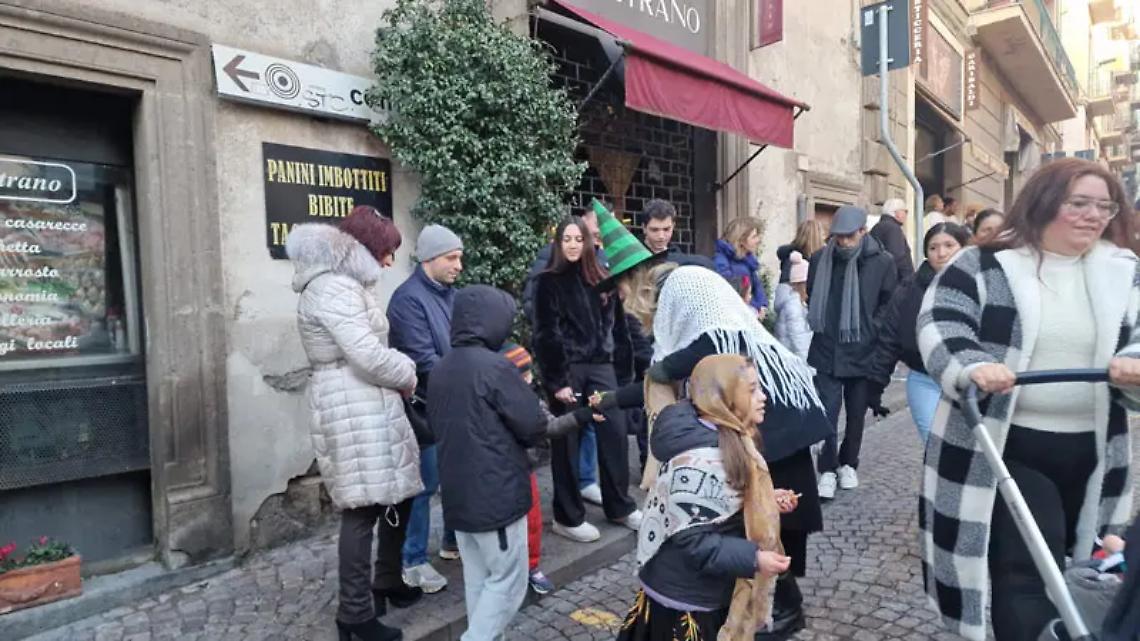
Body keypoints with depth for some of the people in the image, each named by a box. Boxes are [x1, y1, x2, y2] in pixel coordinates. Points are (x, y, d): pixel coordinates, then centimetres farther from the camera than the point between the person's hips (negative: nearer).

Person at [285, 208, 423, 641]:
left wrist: (401, 371, 4)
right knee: (363, 507, -4)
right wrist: (407, 376, -6)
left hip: (367, 404, 11)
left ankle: (387, 582, 32)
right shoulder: (335, 288, -15)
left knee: (397, 493, 16)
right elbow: (368, 355, -22)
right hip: (354, 407, -10)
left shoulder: (344, 284, 19)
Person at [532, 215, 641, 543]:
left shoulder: (601, 280, 12)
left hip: (600, 366, 5)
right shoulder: (549, 282, -3)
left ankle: (620, 507, 22)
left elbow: (616, 326, 13)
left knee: (615, 431, 4)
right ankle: (568, 517, 17)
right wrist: (556, 381, -16)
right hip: (567, 369, -5)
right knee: (567, 442, 3)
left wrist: (622, 366, 7)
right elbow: (545, 336, -10)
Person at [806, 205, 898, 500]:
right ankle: (828, 470, 12)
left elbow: (891, 304, 3)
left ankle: (848, 464, 33)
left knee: (856, 415, 14)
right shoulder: (820, 258, -2)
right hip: (827, 351, 0)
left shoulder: (882, 261, -7)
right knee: (828, 413, -2)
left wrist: (871, 329, -3)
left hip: (863, 353, 0)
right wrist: (820, 325, 7)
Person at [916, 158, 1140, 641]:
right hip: (1004, 445, -6)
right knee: (1026, 570, -7)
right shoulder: (984, 266, -5)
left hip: (1090, 451, 6)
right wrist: (972, 367, -35)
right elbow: (939, 324, -16)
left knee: (1081, 569, 22)